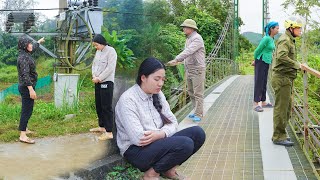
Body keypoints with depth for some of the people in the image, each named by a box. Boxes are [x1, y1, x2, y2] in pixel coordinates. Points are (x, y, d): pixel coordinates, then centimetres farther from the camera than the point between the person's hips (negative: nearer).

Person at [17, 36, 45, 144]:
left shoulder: (26, 54, 9)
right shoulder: (23, 58, -20)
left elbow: (33, 48, 33)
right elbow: (25, 75, -27)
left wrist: (39, 42, 51)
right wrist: (31, 90, -30)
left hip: (26, 87, 10)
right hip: (27, 87, -10)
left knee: (27, 109, 20)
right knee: (27, 110, -9)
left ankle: (24, 129, 33)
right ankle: (23, 135, -8)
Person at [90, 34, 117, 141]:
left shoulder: (111, 51, -12)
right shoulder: (98, 52, 14)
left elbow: (110, 68, -18)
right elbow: (94, 64, 16)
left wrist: (99, 78, -15)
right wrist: (94, 76, -2)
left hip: (107, 82, -8)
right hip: (98, 82, 8)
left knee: (107, 107, -9)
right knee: (99, 106, 15)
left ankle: (109, 132, -7)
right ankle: (102, 126, 29)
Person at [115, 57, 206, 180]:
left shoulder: (157, 94, 5)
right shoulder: (128, 100, -19)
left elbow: (172, 123, 2)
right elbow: (138, 138, -25)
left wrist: (159, 135, -19)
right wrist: (163, 134, -12)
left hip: (159, 143, 8)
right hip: (136, 151, -8)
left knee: (198, 133, -8)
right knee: (185, 144, -26)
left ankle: (169, 168, 5)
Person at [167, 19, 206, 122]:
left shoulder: (197, 38, -14)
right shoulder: (188, 39, 16)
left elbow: (188, 51, -27)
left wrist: (176, 59, -34)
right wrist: (178, 61, 7)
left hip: (197, 69, -10)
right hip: (189, 70, 10)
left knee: (198, 93, -5)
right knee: (190, 92, 13)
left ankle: (198, 114, 0)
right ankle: (197, 111, 23)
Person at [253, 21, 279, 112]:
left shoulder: (272, 39, 12)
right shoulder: (266, 38, -16)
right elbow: (258, 50, -10)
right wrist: (256, 60, 5)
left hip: (266, 63, 9)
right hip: (261, 62, -9)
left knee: (264, 83, 13)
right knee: (259, 83, -7)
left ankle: (263, 102, 20)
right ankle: (256, 104, -5)